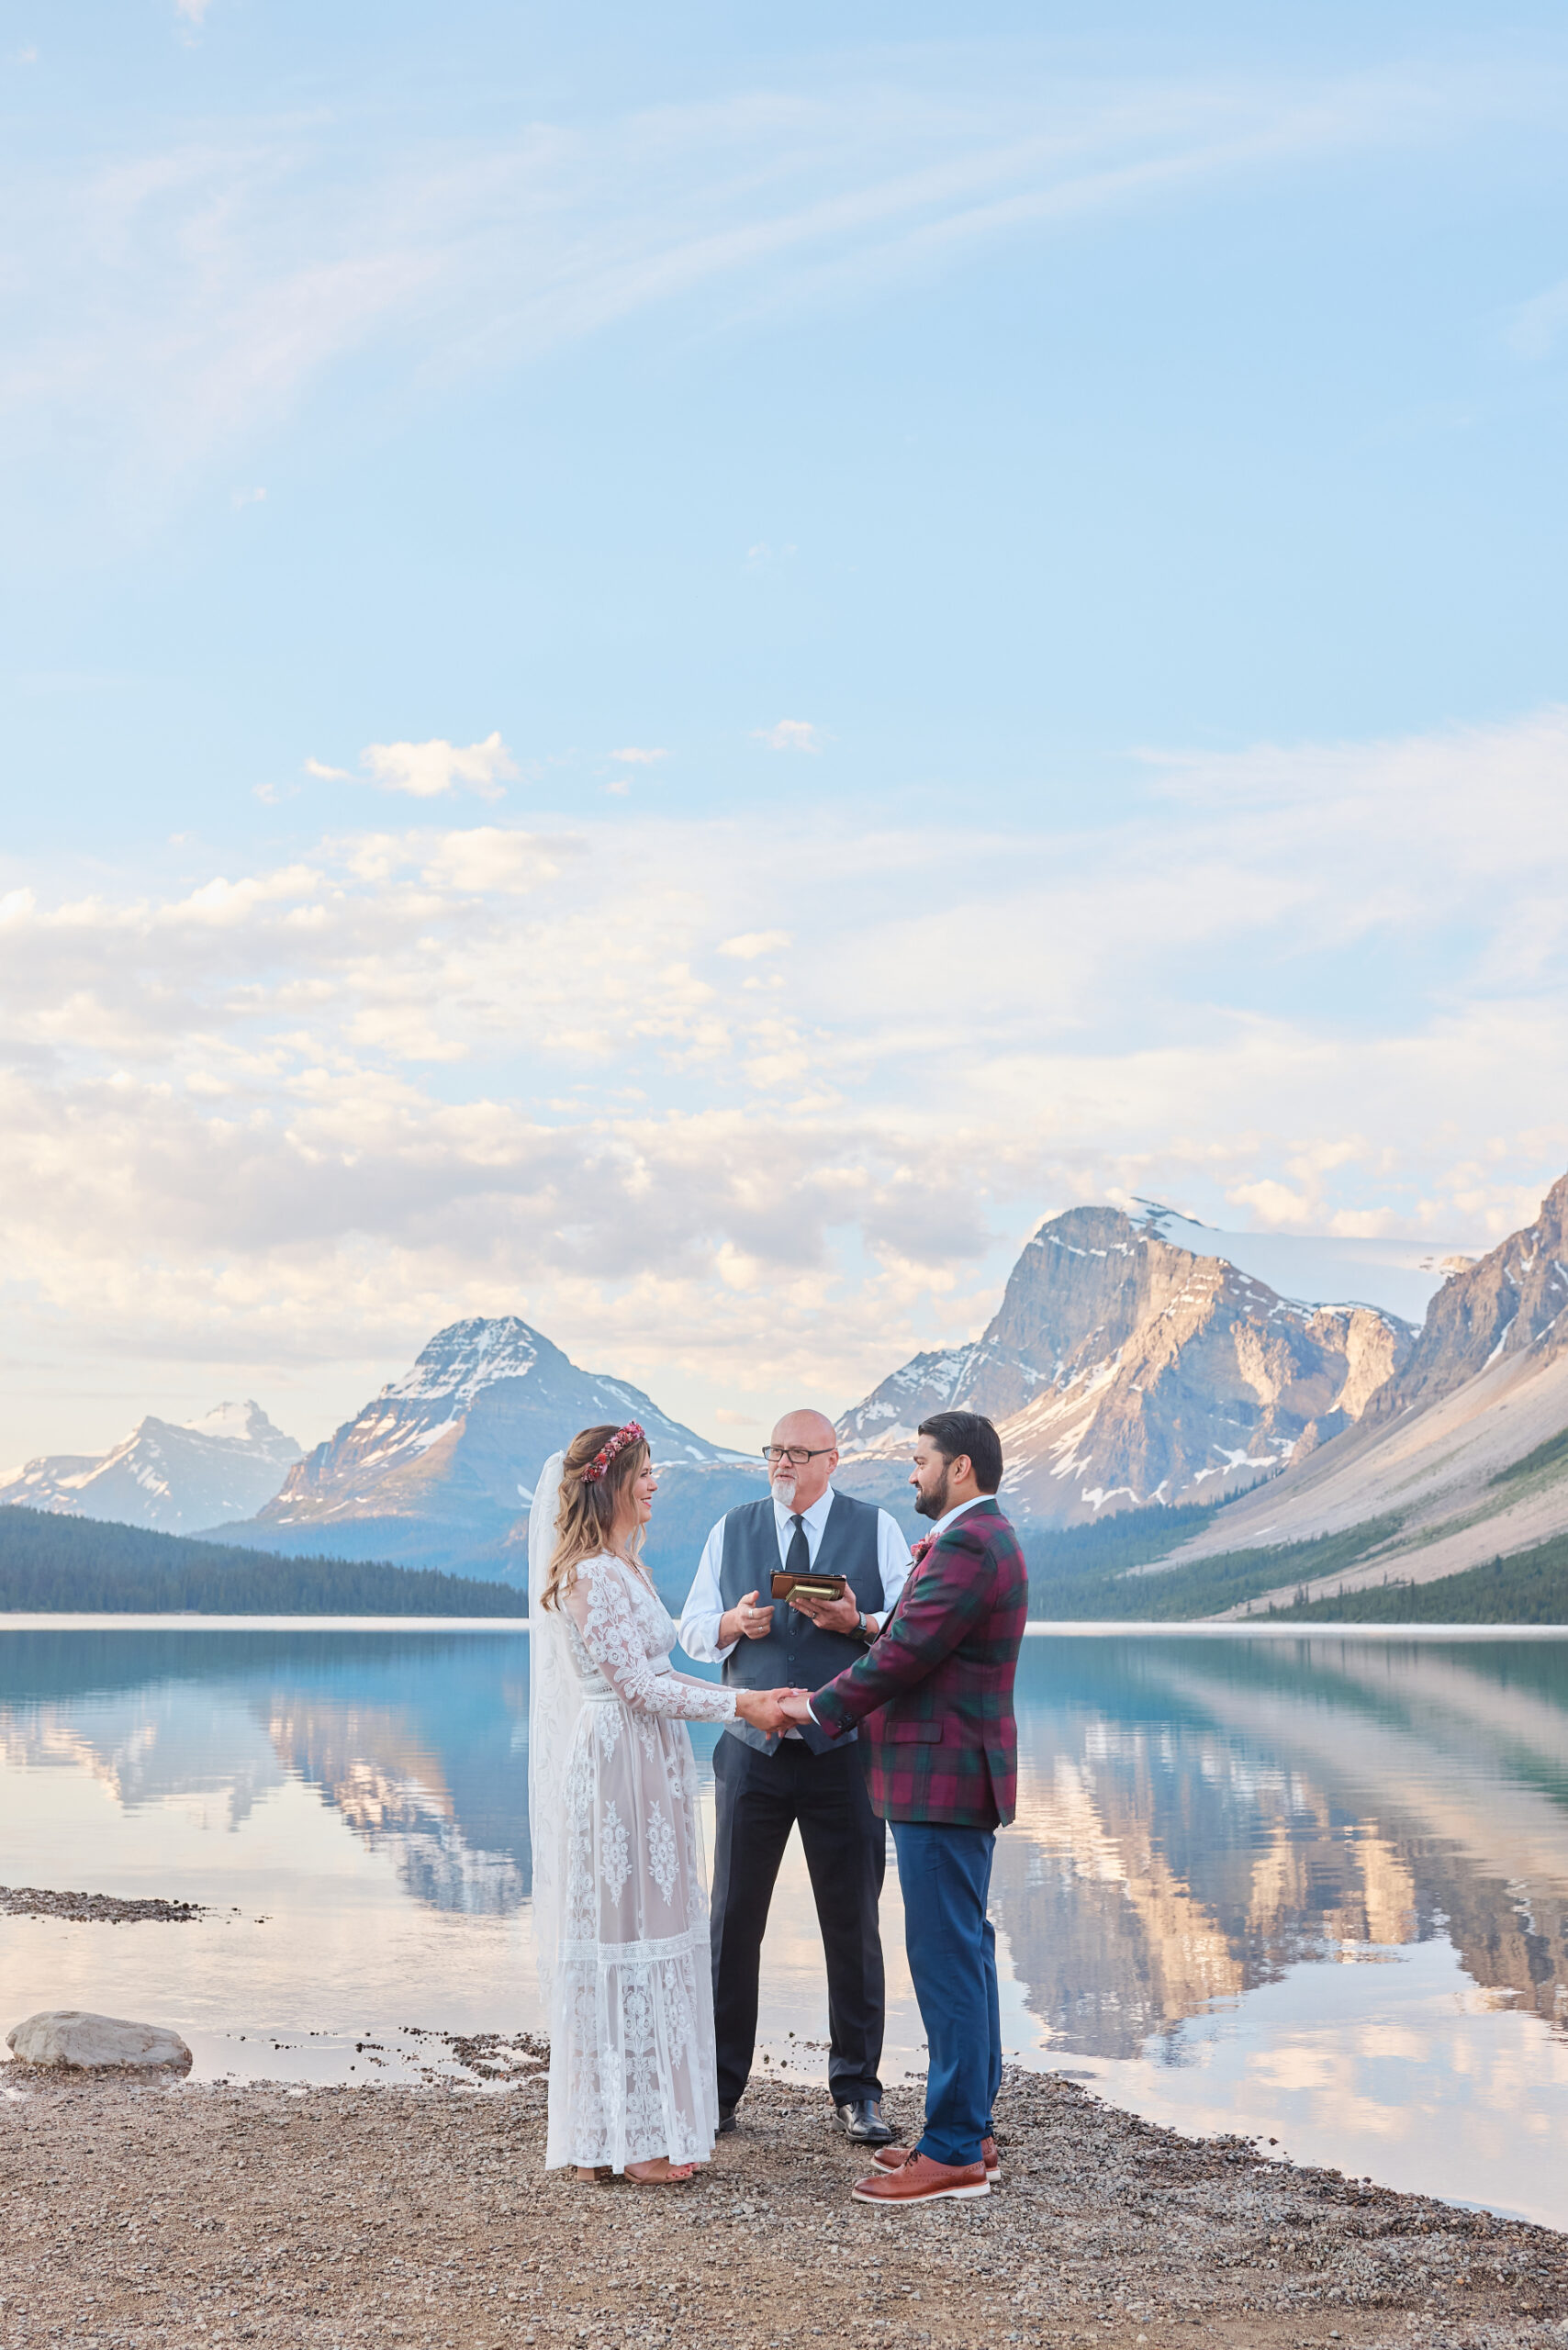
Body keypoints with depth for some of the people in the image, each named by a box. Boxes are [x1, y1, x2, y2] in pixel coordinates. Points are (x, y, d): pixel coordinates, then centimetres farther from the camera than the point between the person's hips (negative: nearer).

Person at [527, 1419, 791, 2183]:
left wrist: (742, 1697, 10)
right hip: (614, 1769, -10)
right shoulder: (590, 1575, -16)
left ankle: (650, 2122, 19)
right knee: (620, 1938, -3)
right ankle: (622, 2138, 5)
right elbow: (638, 1687, -18)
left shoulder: (625, 1565, 14)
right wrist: (739, 1706, -13)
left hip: (648, 1773, 10)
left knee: (650, 1934, 12)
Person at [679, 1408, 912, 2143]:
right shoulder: (731, 1531, 10)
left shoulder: (876, 1529, 4)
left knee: (853, 1925, 5)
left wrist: (857, 1623, -18)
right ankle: (716, 2091, 11)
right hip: (753, 1749, 1)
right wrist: (733, 1625, -12)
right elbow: (692, 1628, 9)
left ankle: (856, 2091, 16)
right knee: (733, 1919, 2)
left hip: (844, 1751, -1)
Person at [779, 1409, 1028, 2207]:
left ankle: (954, 2152, -2)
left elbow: (905, 1653, -20)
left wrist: (819, 1708, -10)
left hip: (945, 1780, -11)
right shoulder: (980, 1539, 17)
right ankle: (971, 2131, 23)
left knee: (947, 1958, -7)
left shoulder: (967, 1546, -17)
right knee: (963, 1953, 15)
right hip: (956, 1778, 11)